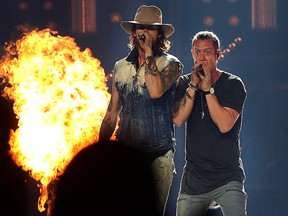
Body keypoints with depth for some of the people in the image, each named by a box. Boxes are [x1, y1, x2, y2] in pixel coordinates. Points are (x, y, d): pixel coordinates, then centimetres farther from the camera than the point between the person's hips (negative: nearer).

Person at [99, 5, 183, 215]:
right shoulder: (121, 67, 12)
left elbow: (156, 91, -23)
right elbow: (112, 113, 16)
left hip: (158, 157, -4)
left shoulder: (170, 64, -2)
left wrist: (149, 53, -15)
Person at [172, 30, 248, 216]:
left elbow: (224, 125, -17)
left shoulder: (233, 84, -4)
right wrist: (193, 85, -14)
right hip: (193, 178, 4)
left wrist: (208, 88, -17)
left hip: (227, 178, -4)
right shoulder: (185, 83, 7)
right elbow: (178, 120, -8)